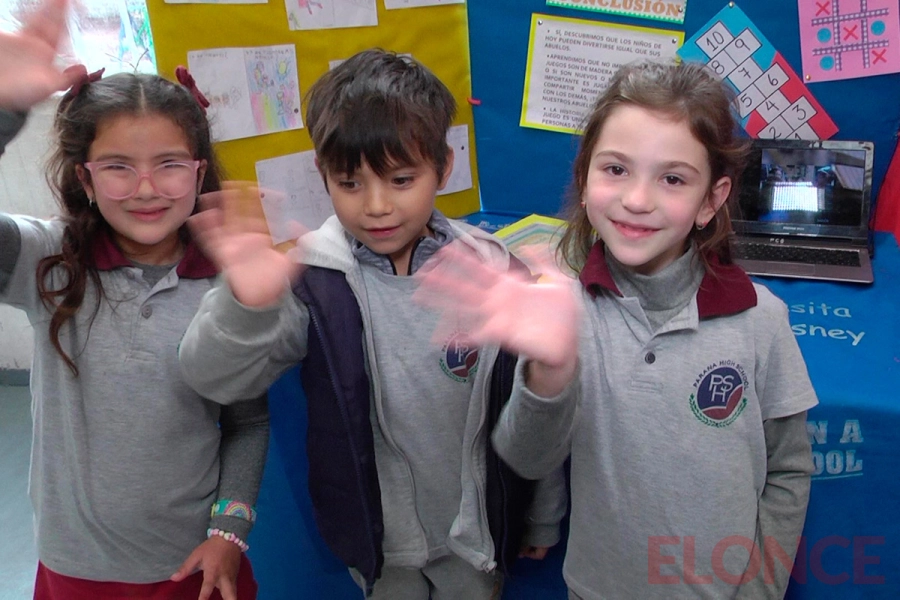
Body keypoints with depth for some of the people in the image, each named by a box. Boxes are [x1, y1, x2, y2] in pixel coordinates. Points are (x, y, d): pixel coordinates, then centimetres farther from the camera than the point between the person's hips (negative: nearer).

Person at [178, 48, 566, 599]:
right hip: (376, 535, 0)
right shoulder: (309, 277, -18)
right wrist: (243, 304, -49)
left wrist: (545, 517, 6)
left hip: (478, 532, 1)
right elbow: (215, 379, -28)